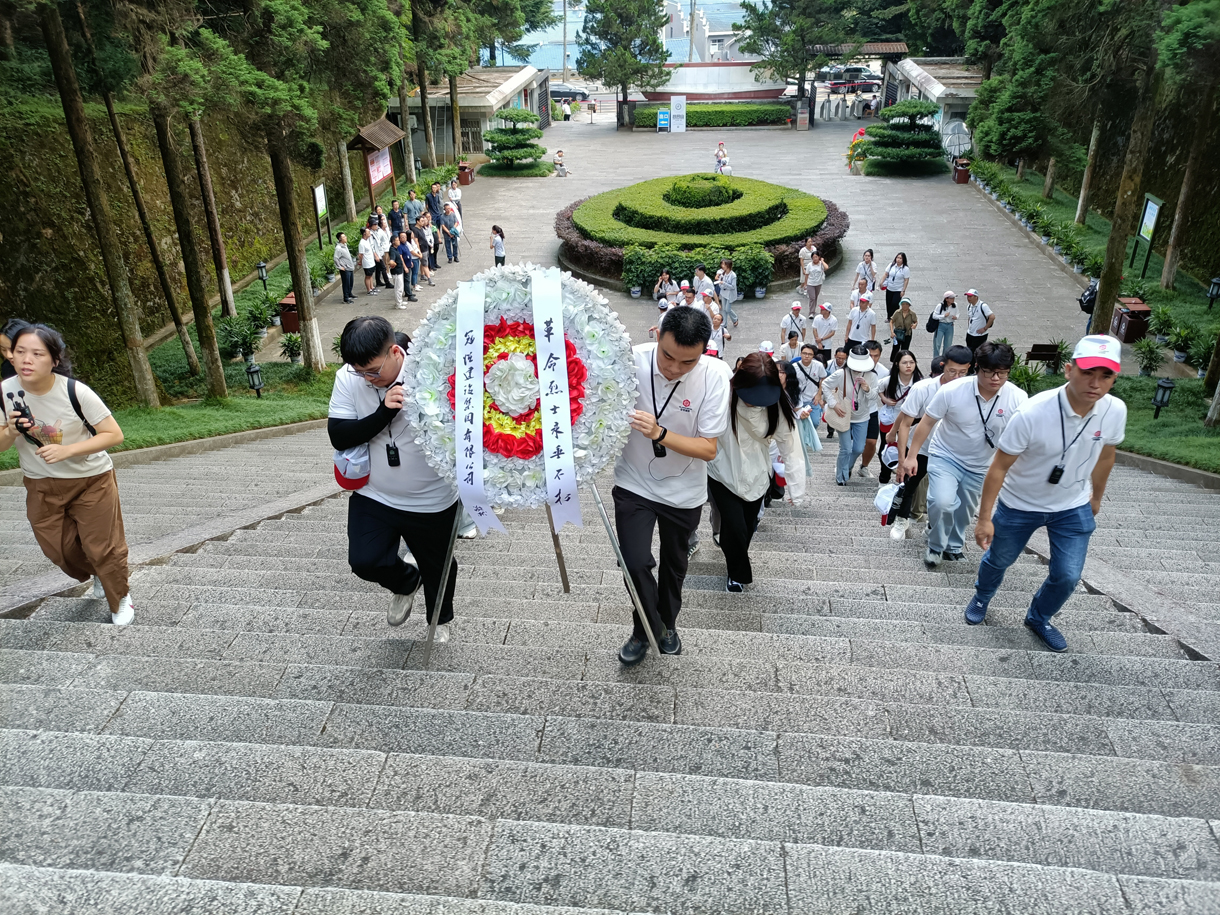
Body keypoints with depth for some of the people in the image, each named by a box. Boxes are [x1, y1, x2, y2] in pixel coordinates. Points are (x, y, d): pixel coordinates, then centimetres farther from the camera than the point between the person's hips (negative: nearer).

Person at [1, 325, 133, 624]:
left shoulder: (76, 392, -24)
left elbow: (114, 434, -19)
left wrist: (67, 450, -29)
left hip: (90, 479, -4)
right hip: (41, 484, 4)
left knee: (102, 547, 3)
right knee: (58, 549, 14)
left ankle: (120, 598, 29)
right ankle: (96, 576, 47)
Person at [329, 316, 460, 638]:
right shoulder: (348, 377, -13)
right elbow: (339, 436, -19)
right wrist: (384, 411, -32)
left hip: (431, 502, -2)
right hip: (373, 496, 3)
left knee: (436, 565, 16)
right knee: (363, 561, -7)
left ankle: (441, 618, 51)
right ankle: (406, 583, 30)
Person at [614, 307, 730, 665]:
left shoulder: (715, 375, -24)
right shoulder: (632, 360, -25)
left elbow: (708, 449, -23)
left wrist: (660, 434, -38)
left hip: (683, 491, 1)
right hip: (634, 483, -1)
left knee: (674, 563, 21)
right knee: (635, 563, -10)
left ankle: (667, 623, 51)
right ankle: (645, 629, 22)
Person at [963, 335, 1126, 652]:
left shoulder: (1115, 411, -18)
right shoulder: (1033, 413, -32)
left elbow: (1105, 456, 3)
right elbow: (999, 468, -24)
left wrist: (1096, 498, 16)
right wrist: (984, 518, -21)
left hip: (1073, 508, 3)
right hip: (1019, 505, -3)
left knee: (1068, 576, 3)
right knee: (998, 560, 17)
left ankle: (1039, 619, 34)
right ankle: (981, 598, 51)